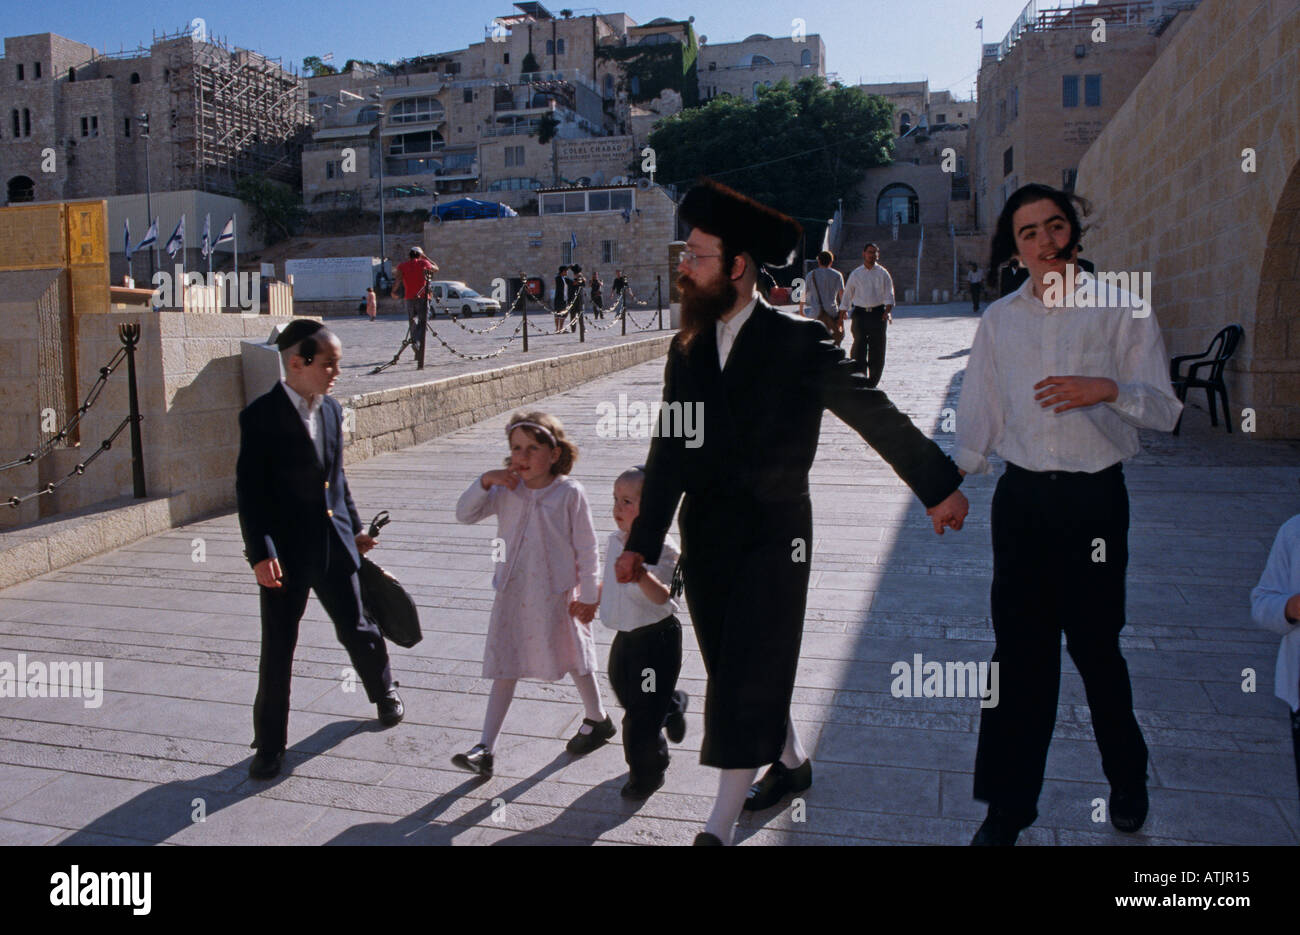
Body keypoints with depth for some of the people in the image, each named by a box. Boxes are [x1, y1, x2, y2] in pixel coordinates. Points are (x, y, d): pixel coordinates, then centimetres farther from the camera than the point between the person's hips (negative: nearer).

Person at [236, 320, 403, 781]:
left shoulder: (331, 409, 6)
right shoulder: (261, 415, -12)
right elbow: (249, 489, -14)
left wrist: (354, 527, 19)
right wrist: (260, 552, -21)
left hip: (334, 545, 5)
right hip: (284, 552, -5)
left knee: (355, 628, 16)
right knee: (278, 649, 4)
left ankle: (385, 692, 43)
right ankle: (270, 744, 20)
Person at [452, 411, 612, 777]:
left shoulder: (569, 493, -13)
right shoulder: (506, 490, -2)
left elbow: (586, 547, -8)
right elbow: (465, 514, -1)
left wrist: (588, 595, -6)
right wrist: (485, 481, -15)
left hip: (556, 595, -3)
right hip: (513, 593, 3)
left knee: (573, 659, 15)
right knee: (504, 668, 6)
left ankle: (598, 720, 39)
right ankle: (485, 749, 10)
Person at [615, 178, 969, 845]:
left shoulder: (798, 342, -9)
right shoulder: (687, 350, 7)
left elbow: (876, 416, -2)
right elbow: (668, 452, 9)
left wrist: (938, 485, 1)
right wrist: (641, 540, 6)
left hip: (772, 539, -5)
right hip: (703, 540, 6)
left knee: (747, 682, -2)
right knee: (739, 676, 16)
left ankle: (719, 828, 9)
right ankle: (790, 763, 42)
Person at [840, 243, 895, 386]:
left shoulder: (883, 273, 8)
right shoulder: (855, 274, 9)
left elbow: (889, 295, 0)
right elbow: (847, 296, 10)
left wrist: (887, 311, -18)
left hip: (878, 314, 0)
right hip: (860, 314, 0)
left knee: (877, 350, 2)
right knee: (859, 348, -8)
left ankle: (872, 382, 12)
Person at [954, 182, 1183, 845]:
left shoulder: (1120, 310, 2)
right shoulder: (998, 320, 10)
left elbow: (1164, 409, -1)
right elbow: (979, 415, 13)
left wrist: (1109, 388, -19)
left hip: (1095, 498, -2)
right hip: (1022, 498, 2)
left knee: (1095, 646, 6)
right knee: (1019, 650, 4)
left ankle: (1128, 778, 35)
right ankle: (1009, 804, 16)